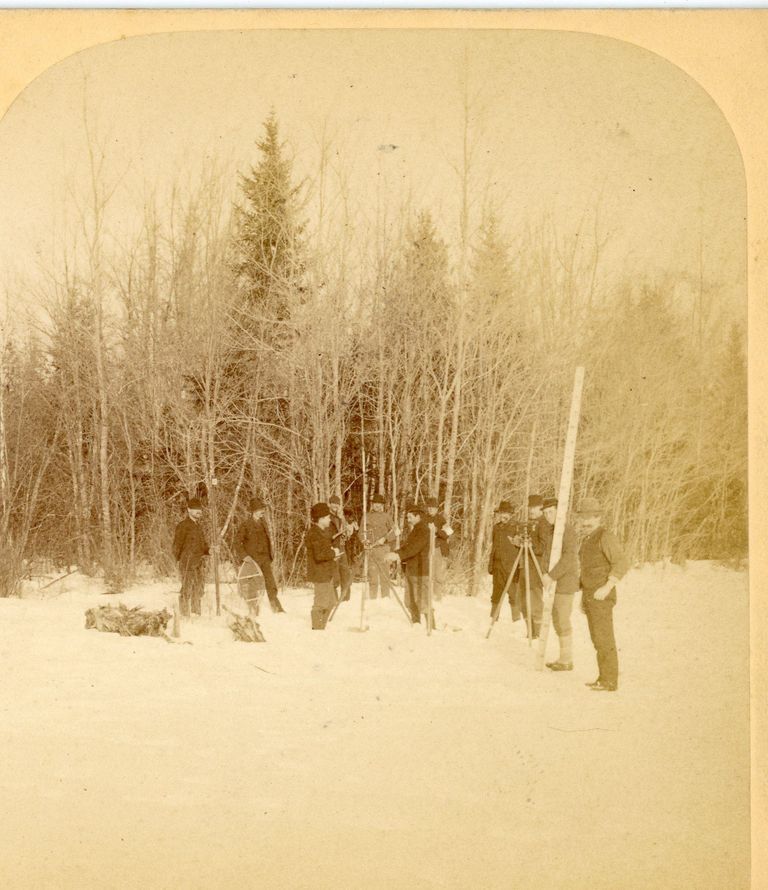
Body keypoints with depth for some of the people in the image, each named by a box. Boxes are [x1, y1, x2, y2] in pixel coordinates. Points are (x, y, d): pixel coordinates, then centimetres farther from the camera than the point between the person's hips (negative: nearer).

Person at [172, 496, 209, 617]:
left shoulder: (197, 525, 18)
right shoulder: (183, 525, -9)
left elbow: (203, 543, 25)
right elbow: (177, 543, -11)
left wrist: (206, 552, 10)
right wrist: (178, 559, -11)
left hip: (198, 562, 9)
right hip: (187, 563, -8)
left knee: (198, 589, 13)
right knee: (187, 589, -7)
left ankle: (196, 613, 21)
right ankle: (185, 615, -3)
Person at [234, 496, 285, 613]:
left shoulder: (263, 523, 14)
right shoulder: (246, 525, -6)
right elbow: (237, 542, -6)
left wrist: (270, 557, 17)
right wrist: (244, 556, -14)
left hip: (265, 559, 5)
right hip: (252, 560, -5)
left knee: (271, 585, -1)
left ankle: (277, 608, 1)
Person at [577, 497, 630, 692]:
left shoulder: (606, 537, -13)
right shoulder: (587, 540, 16)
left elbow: (622, 564, -20)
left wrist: (607, 588, -25)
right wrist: (584, 596, 21)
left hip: (602, 597, -9)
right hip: (590, 596, 9)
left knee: (604, 639, -8)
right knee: (598, 639, 10)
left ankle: (610, 681, -5)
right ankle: (604, 678, 15)